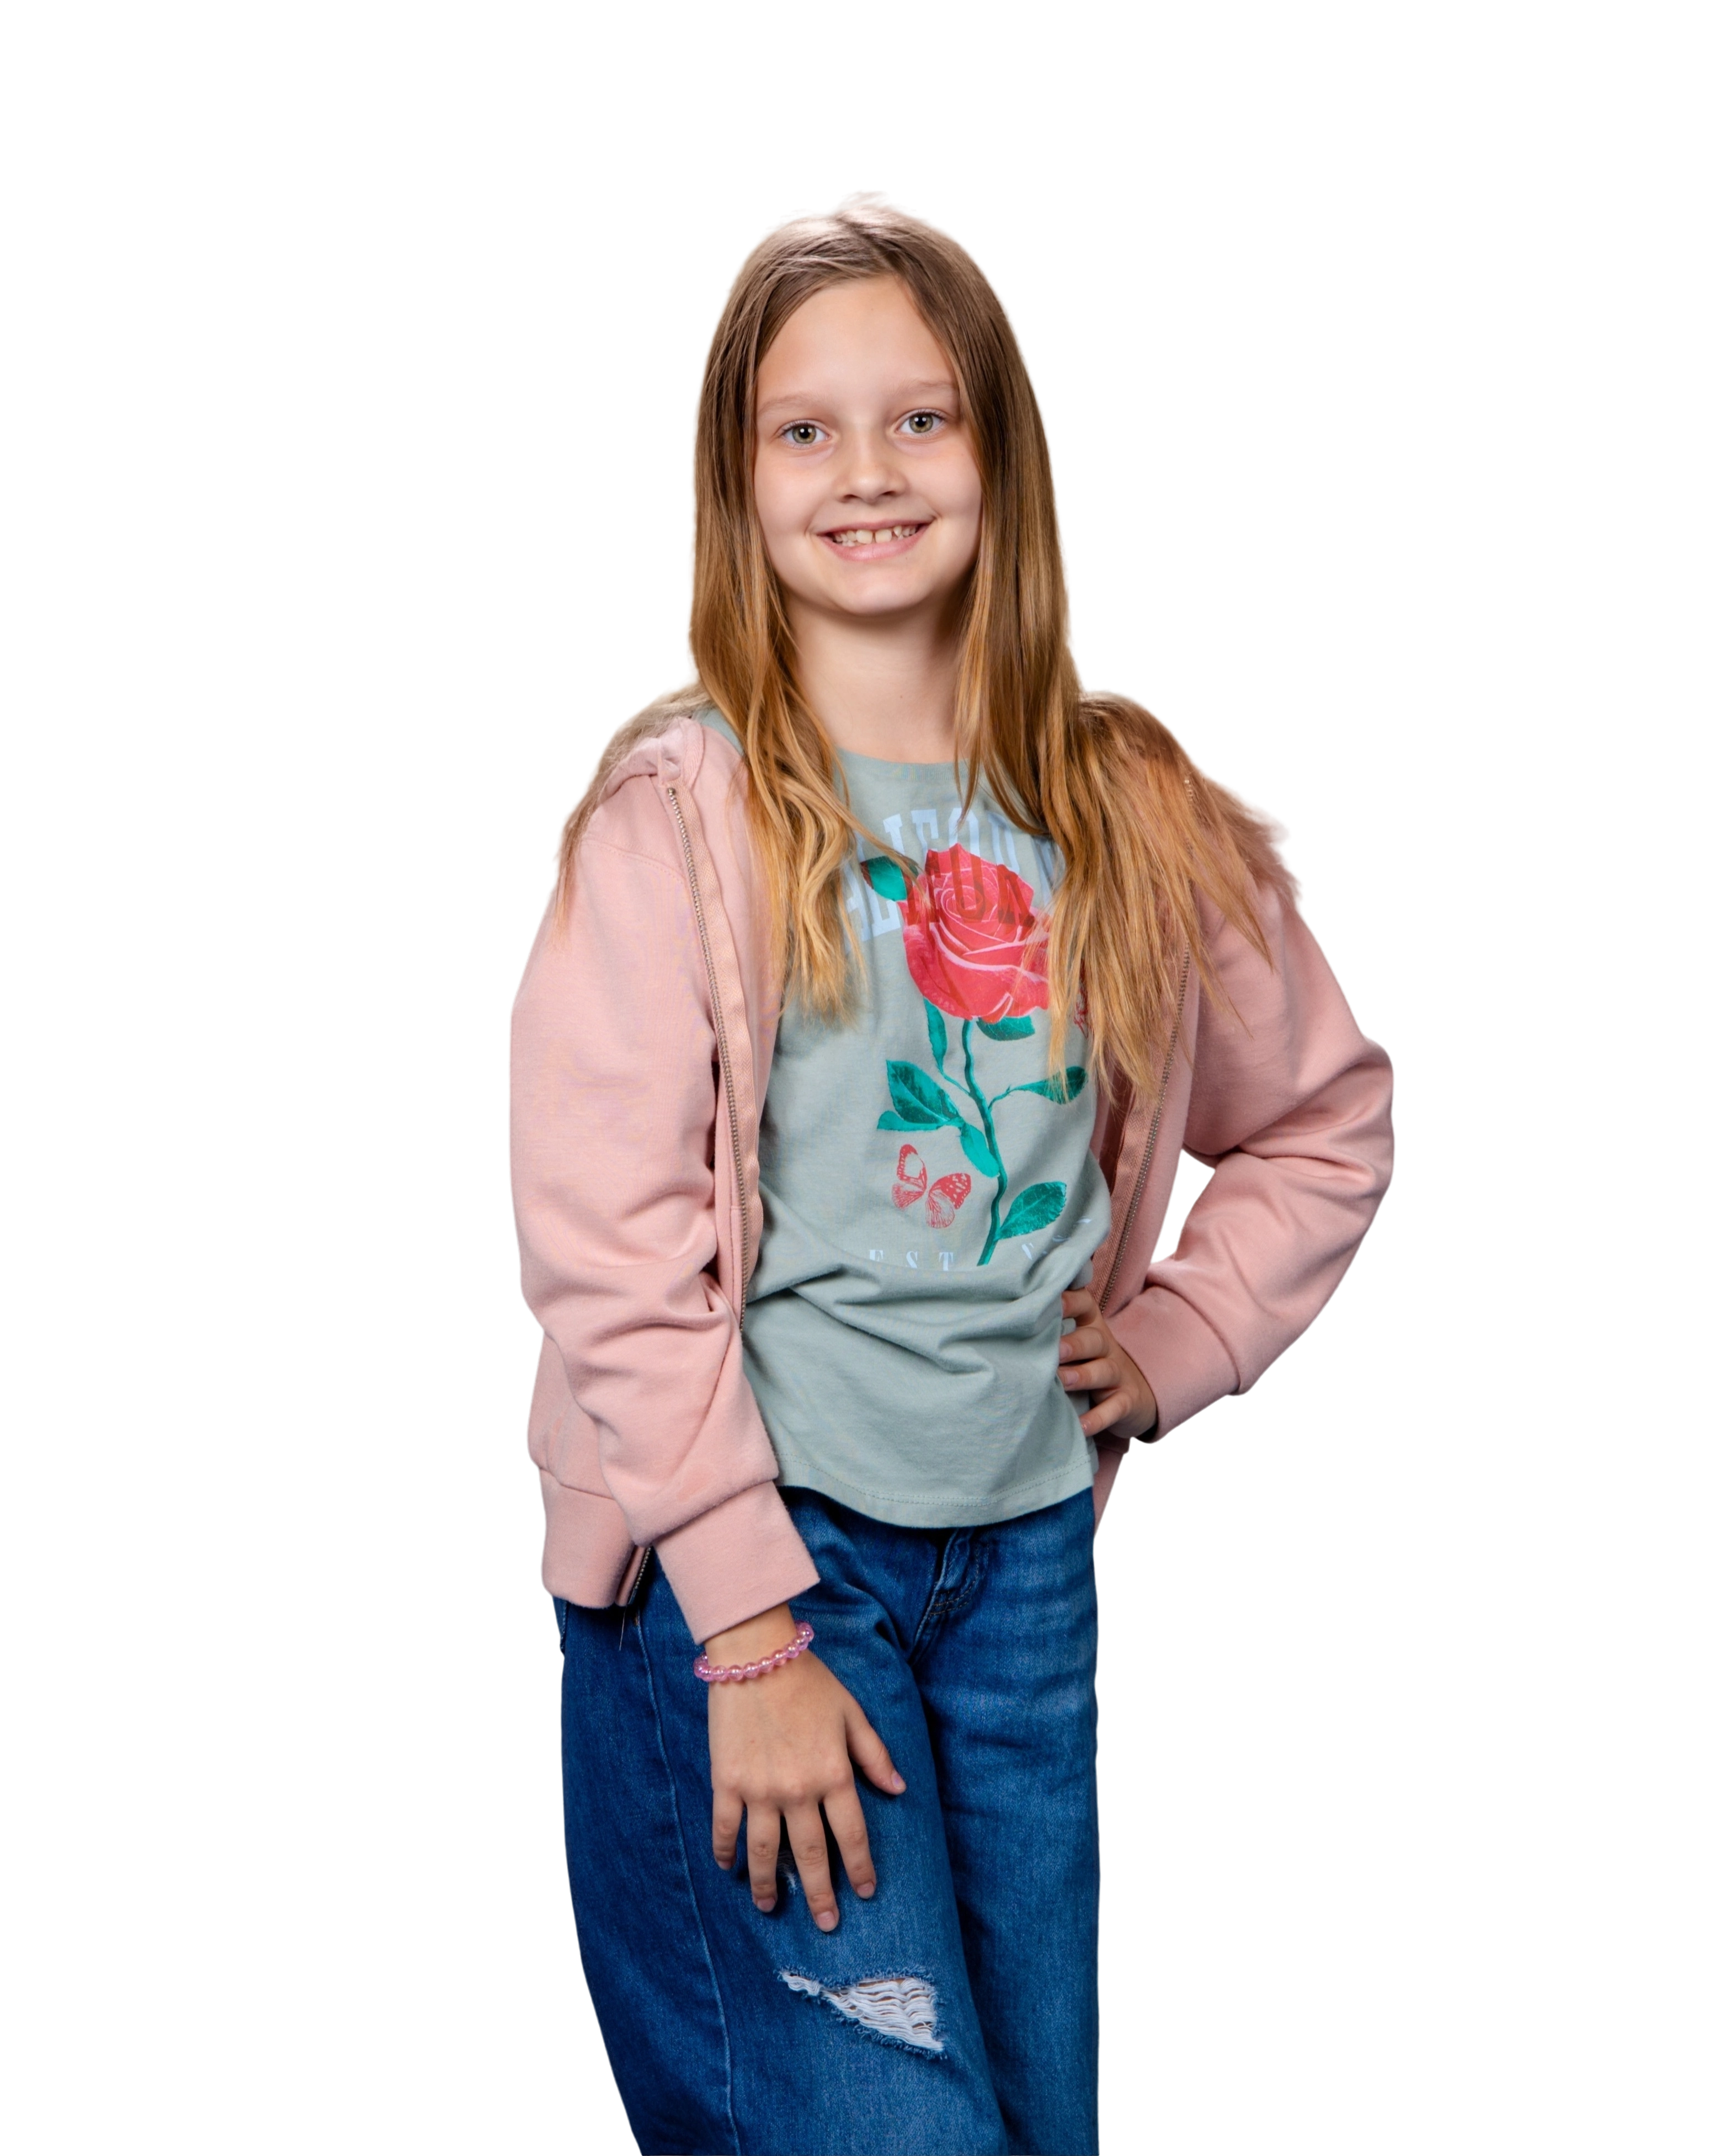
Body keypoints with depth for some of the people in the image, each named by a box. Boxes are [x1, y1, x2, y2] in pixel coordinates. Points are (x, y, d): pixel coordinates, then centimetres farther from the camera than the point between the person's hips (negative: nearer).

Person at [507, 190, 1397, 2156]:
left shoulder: (1127, 809, 4)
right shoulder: (675, 810, -9)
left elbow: (1326, 1117, 17)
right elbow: (605, 1239, -13)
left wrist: (1176, 1343, 4)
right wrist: (752, 1633, -15)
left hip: (1027, 1549, 5)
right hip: (747, 1547, -4)